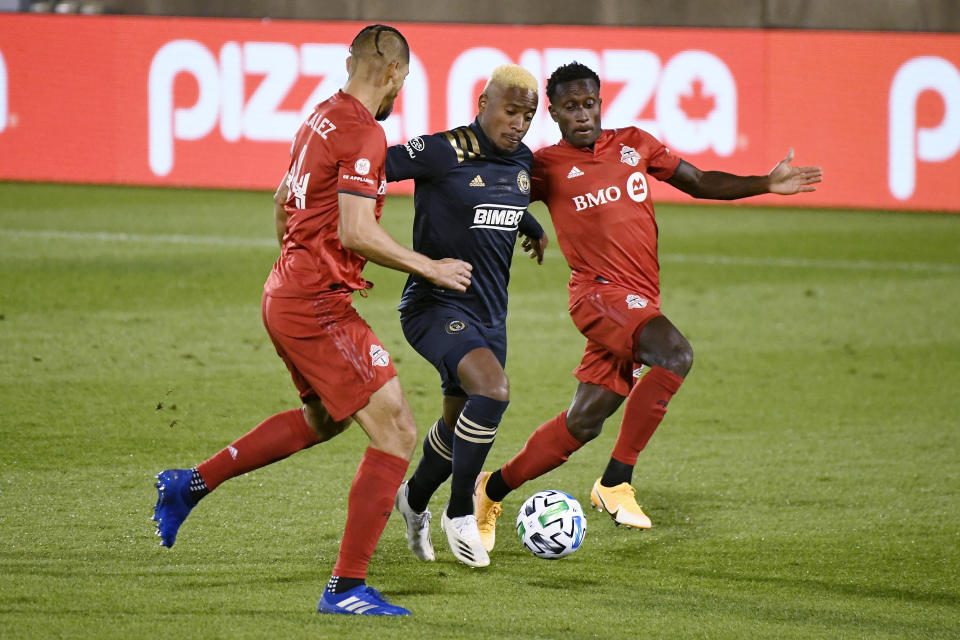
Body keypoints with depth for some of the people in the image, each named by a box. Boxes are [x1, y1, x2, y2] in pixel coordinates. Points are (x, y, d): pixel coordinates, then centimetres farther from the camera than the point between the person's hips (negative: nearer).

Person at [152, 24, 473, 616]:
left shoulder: (322, 118, 11)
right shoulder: (363, 134, -18)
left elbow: (283, 204, 24)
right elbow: (356, 233, -25)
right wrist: (429, 269, -14)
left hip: (286, 293, 10)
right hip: (319, 306, -10)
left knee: (324, 418, 30)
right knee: (397, 431, -9)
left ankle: (191, 484, 33)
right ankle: (347, 588, -9)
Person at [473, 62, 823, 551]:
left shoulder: (633, 144, 15)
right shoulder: (547, 166, 3)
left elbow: (698, 182, 19)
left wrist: (766, 184, 9)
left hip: (640, 299, 6)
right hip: (601, 290, -6)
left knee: (584, 422, 5)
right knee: (675, 354, -31)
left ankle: (493, 489, 23)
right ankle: (616, 482, -23)